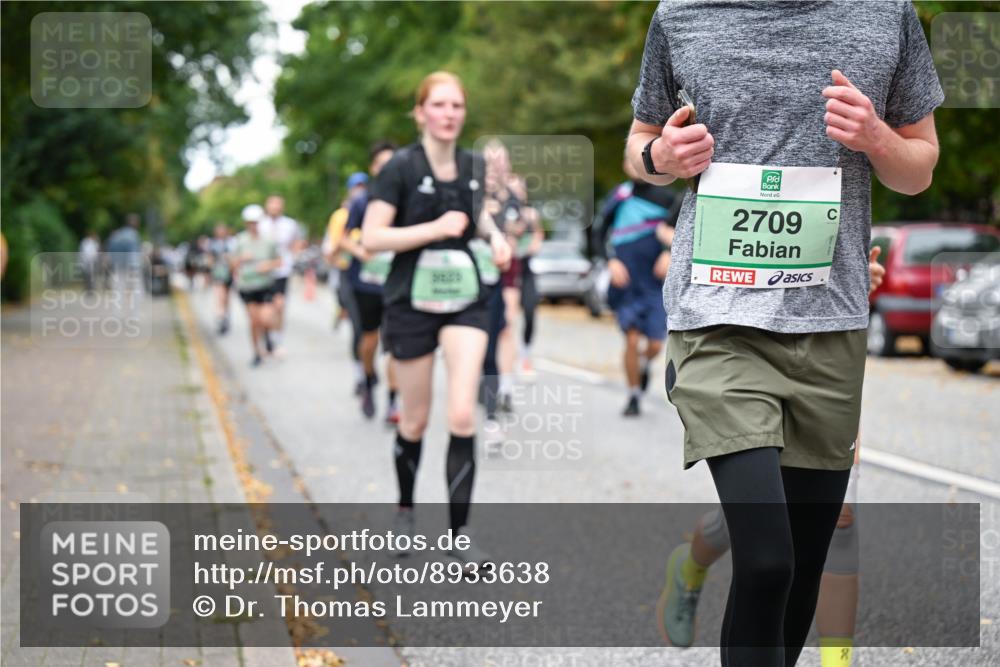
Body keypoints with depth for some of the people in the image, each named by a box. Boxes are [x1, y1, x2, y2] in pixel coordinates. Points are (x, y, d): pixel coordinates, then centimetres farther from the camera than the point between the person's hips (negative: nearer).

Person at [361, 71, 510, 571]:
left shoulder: (473, 165, 3)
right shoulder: (402, 167, -11)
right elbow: (371, 238, -15)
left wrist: (494, 233, 4)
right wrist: (435, 228, -23)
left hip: (465, 299, 3)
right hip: (413, 301, -3)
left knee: (462, 416, -11)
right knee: (415, 420, 10)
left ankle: (460, 533, -6)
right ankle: (405, 509, 35)